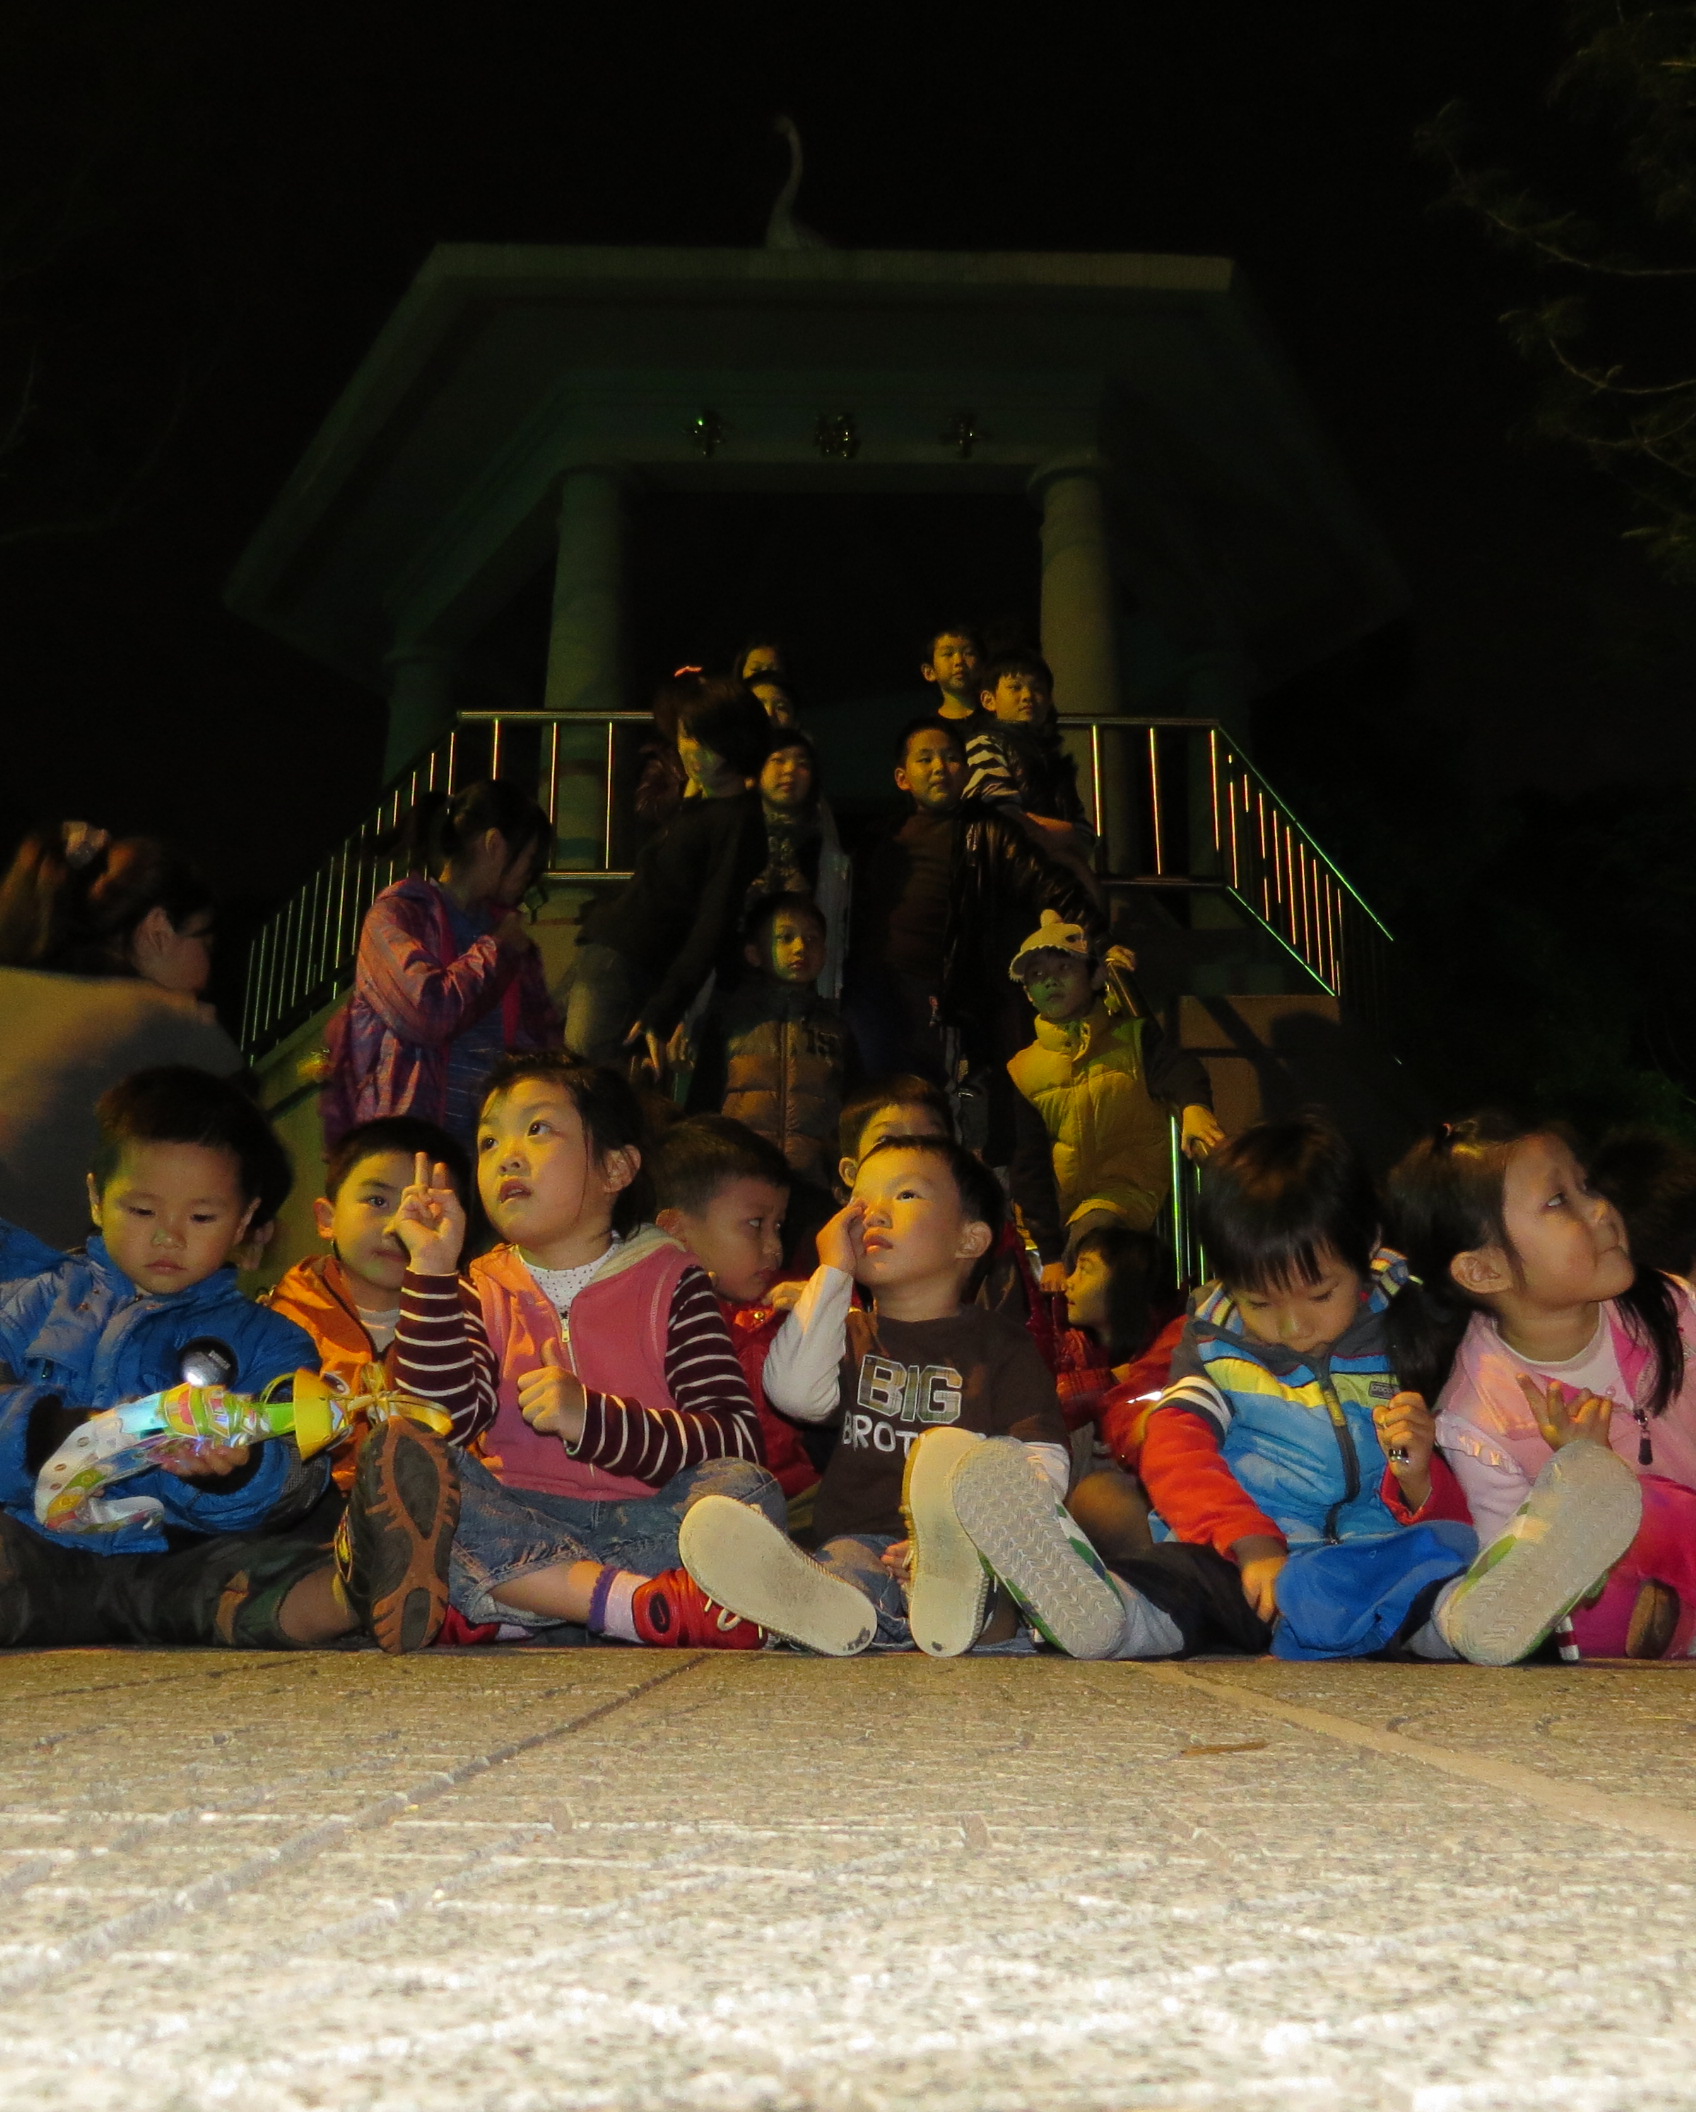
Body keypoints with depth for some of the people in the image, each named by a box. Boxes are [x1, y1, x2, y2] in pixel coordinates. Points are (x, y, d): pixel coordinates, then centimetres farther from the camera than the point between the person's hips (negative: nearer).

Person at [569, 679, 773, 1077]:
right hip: (603, 949, 10)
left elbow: (713, 928, -19)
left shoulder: (737, 821, -14)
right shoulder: (699, 806, 14)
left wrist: (661, 1015, -23)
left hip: (626, 967, -10)